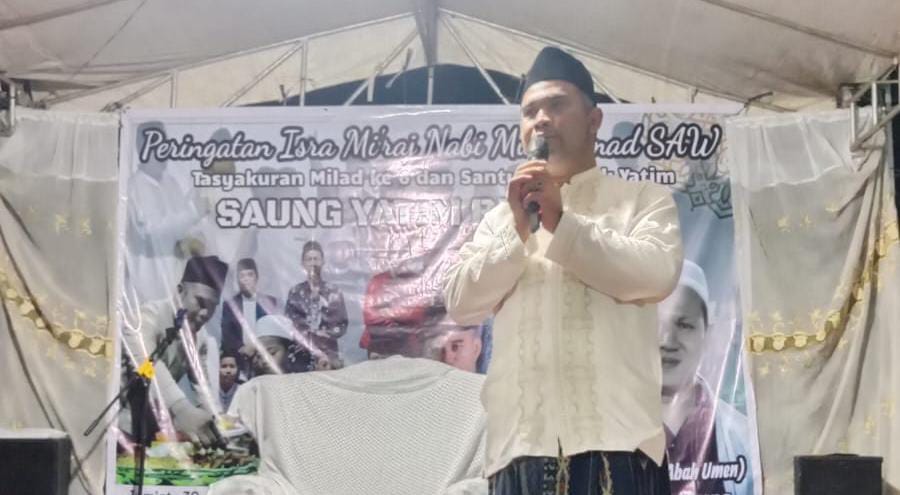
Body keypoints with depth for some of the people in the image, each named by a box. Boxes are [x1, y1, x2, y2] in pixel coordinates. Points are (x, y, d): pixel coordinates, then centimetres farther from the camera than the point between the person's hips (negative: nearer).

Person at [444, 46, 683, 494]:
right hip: (522, 442, 3)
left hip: (613, 436, -3)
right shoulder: (501, 217, 22)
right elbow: (459, 302, 10)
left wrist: (562, 223, -6)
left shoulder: (643, 199, 13)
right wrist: (517, 232, -2)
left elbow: (656, 275, -6)